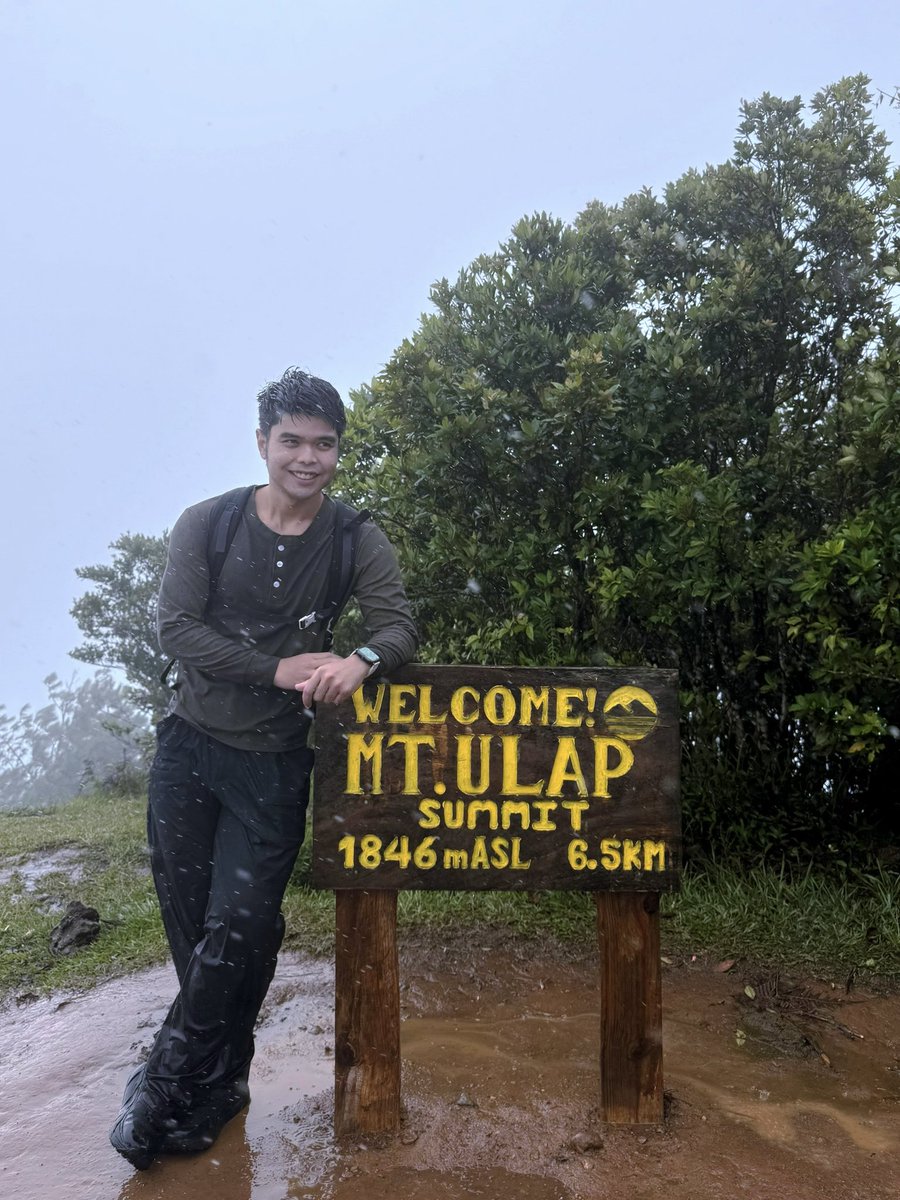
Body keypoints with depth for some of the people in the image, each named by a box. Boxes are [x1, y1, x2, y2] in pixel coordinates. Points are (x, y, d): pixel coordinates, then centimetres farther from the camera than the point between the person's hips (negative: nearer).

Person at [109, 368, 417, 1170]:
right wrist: (280, 669, -21)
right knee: (190, 920, 8)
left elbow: (400, 627, -10)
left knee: (241, 925, -3)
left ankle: (167, 1081, 21)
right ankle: (220, 1084, 28)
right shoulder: (207, 525, -5)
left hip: (273, 762, -1)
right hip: (191, 744, 1)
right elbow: (176, 629, -11)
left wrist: (360, 661, -33)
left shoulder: (358, 544, -3)